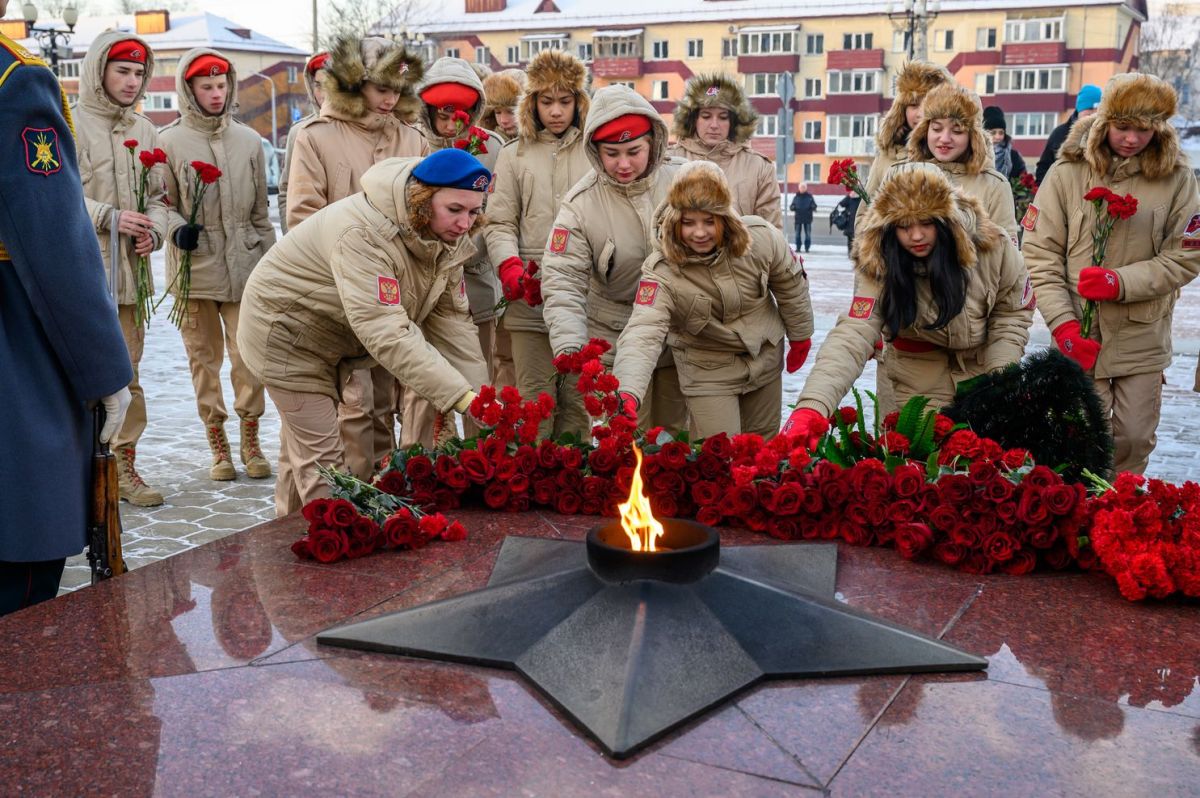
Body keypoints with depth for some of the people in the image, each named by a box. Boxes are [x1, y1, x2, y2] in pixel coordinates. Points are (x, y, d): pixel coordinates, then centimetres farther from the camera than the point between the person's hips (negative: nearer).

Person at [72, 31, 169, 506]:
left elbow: (158, 195, 18)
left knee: (127, 374, 10)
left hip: (130, 271, 6)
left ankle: (123, 466, 19)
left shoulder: (145, 131, 13)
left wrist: (154, 230, -1)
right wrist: (109, 218, -16)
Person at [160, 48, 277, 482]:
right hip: (194, 267, -1)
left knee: (249, 356, -3)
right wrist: (177, 228, -16)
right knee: (204, 357, 5)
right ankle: (218, 443, 17)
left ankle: (250, 438, 12)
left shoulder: (248, 139, 9)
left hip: (244, 266, 1)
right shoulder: (171, 140, 0)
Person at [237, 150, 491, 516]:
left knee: (303, 447, 21)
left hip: (335, 339, 8)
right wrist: (463, 397, -51)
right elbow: (387, 334, -47)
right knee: (321, 456, -7)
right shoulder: (363, 234, -40)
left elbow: (451, 320, -12)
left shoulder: (445, 236, -12)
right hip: (288, 332, -8)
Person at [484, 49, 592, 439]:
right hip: (530, 297, 0)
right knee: (535, 397, 1)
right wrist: (511, 268, -12)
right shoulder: (515, 155, 11)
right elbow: (499, 223, 6)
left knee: (578, 398, 5)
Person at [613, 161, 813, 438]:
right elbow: (642, 333, -41)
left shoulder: (761, 238, -20)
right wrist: (628, 393, -58)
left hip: (766, 360, 3)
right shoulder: (662, 271, -28)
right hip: (708, 372, -3)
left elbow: (790, 285, -1)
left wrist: (800, 336, 11)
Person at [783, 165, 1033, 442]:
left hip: (985, 379, 1)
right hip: (918, 387, -1)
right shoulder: (878, 266, -23)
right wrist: (812, 407, -47)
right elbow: (851, 336, -33)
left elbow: (1013, 314, -6)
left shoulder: (991, 246, -20)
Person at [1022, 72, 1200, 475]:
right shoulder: (1068, 172, -5)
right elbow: (1040, 255, -5)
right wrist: (1064, 325, -13)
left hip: (1144, 341, 2)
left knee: (1135, 440, 10)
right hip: (1080, 337, -2)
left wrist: (1121, 282, -17)